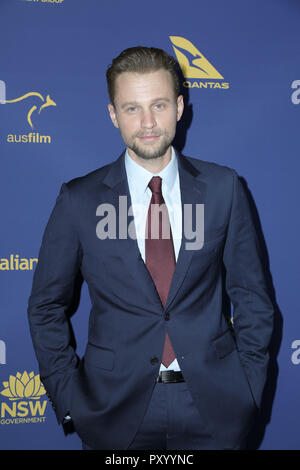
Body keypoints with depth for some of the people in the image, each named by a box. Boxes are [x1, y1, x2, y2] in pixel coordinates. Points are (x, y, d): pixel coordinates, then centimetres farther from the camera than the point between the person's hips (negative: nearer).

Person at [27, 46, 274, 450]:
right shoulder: (79, 200, -5)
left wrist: (248, 386, 0)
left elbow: (252, 296, 3)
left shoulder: (223, 187, -3)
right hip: (116, 409, 0)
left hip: (214, 407, 1)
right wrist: (69, 398, -2)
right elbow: (47, 306, 3)